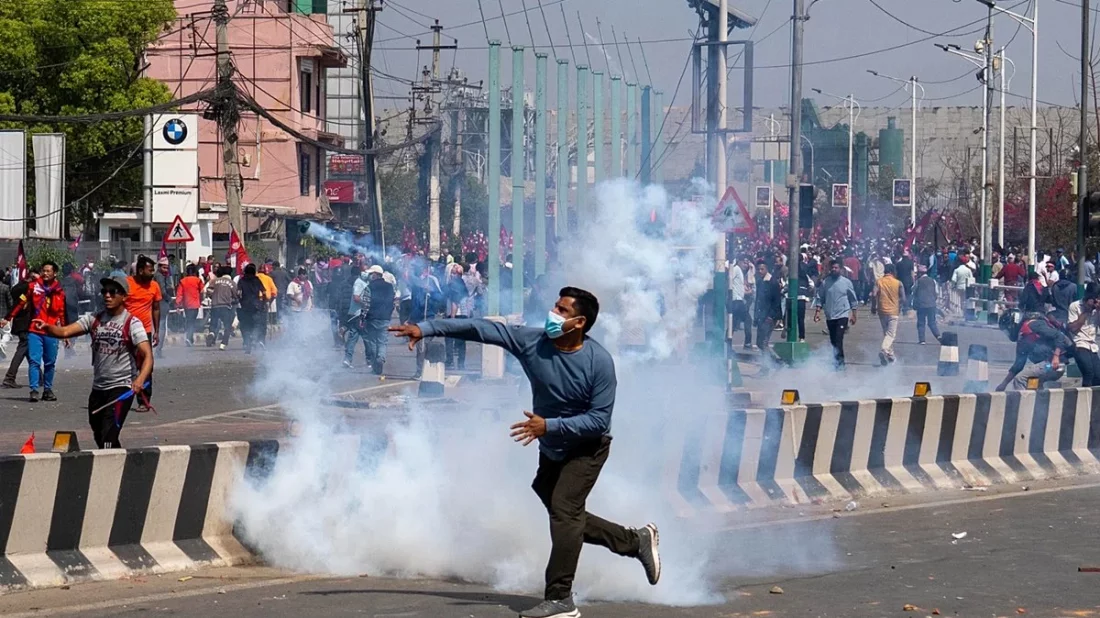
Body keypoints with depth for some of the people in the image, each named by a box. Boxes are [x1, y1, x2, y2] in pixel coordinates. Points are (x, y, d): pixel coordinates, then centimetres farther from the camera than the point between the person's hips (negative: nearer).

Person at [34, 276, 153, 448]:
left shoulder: (132, 323, -8)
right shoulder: (94, 319, 7)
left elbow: (147, 355, -18)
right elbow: (65, 331, -4)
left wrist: (140, 379, -37)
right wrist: (47, 327, -27)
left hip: (121, 389, -6)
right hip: (98, 388, 6)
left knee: (108, 437, -17)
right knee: (99, 436, 16)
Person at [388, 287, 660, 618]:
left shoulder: (599, 362, -27)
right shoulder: (532, 341, -17)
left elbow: (599, 420, -27)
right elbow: (480, 329, -18)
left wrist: (548, 426, -35)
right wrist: (426, 328, -24)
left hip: (587, 448, -6)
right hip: (552, 450, 6)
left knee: (563, 509, -18)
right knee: (567, 518, 15)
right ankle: (637, 540, 32)